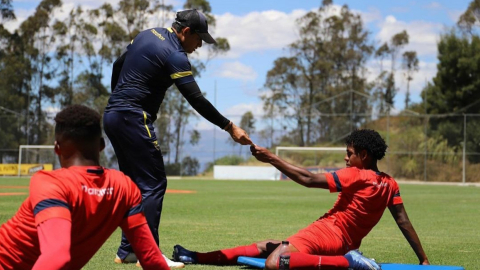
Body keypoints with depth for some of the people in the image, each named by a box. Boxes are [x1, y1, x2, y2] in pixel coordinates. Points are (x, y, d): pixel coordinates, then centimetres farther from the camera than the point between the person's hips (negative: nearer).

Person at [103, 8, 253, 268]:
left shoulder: (147, 34, 13)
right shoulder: (174, 55, -14)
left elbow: (117, 65, 22)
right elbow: (196, 99, -17)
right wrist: (229, 127, -14)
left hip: (112, 115, 10)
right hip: (133, 119, -10)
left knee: (135, 184, 15)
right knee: (153, 185, -7)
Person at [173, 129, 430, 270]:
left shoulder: (355, 176, -12)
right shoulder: (390, 184, 9)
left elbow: (308, 179, -14)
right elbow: (403, 221, 6)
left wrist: (271, 158, -9)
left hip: (325, 232, -10)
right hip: (344, 244, 10)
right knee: (264, 247, 13)